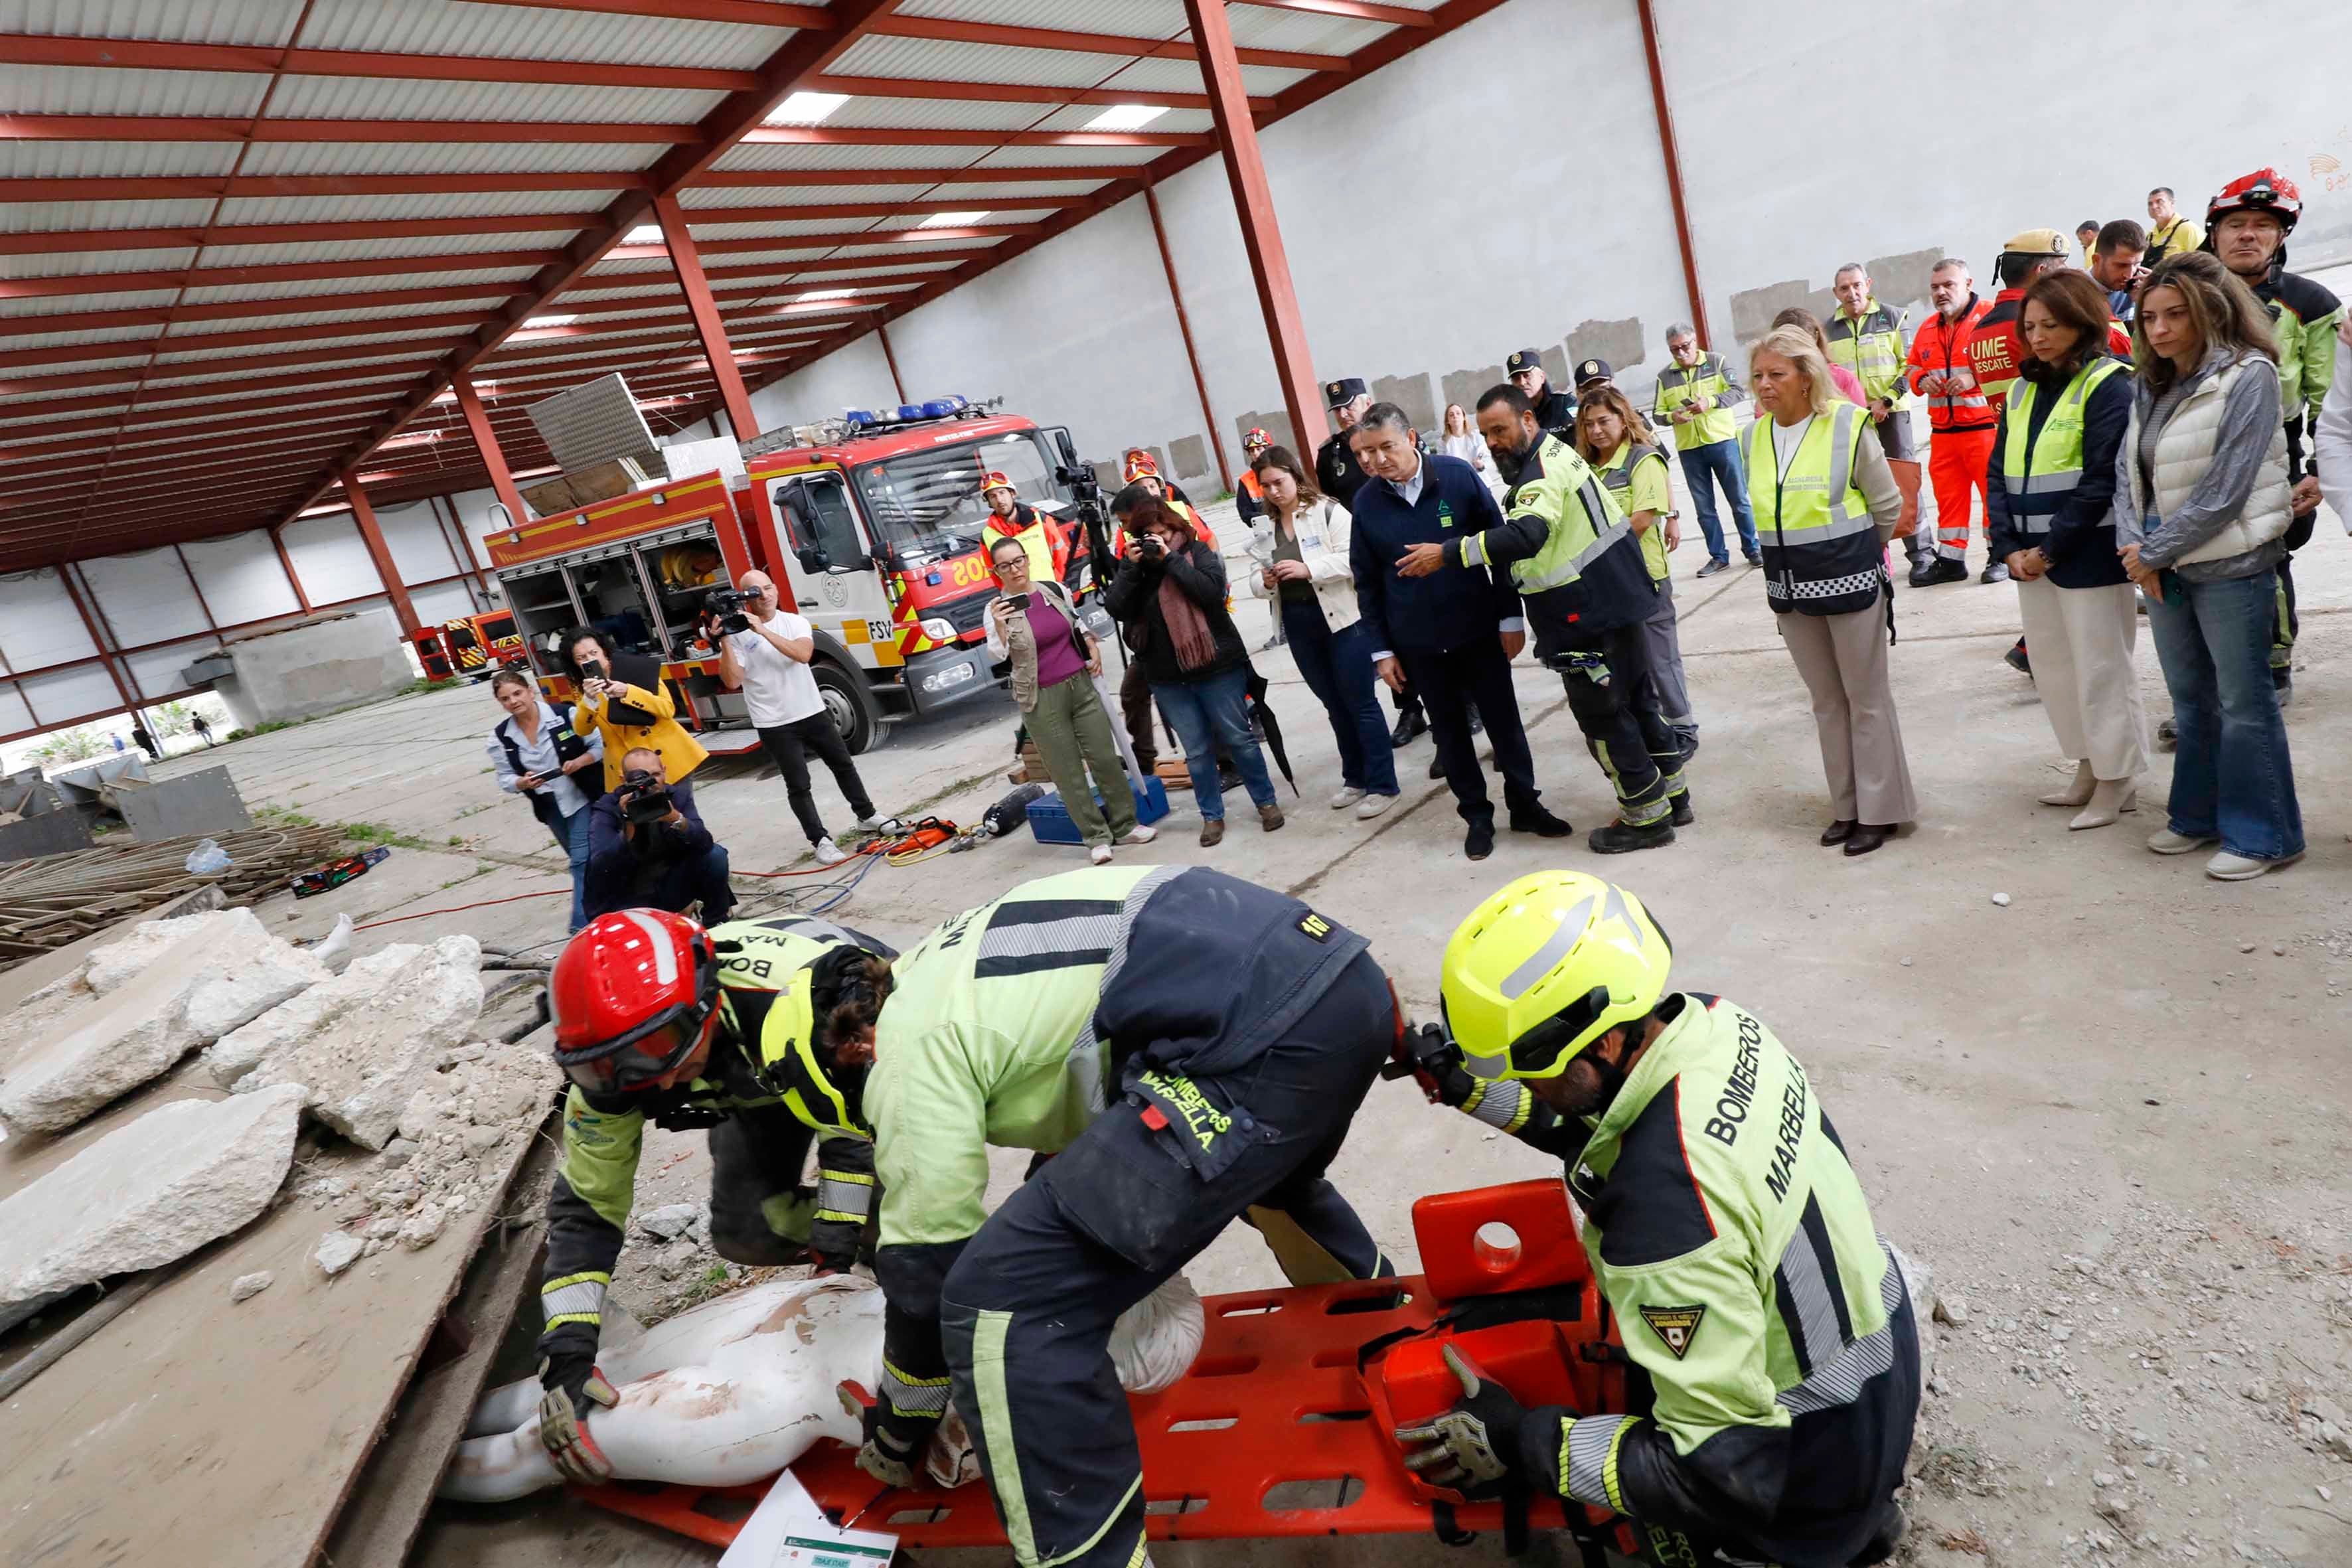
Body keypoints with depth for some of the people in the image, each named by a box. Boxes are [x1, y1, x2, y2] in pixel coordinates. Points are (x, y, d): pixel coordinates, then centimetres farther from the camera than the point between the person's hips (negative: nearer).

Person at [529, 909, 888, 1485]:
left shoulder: (797, 1012, -48)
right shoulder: (614, 1065, -29)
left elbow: (856, 1130, -31)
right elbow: (585, 1209, -19)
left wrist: (837, 1251, -25)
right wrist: (566, 1358, -25)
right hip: (758, 1077, 5)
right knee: (745, 1232, -9)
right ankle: (870, 1226, 13)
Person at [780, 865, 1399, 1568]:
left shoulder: (913, 1044, 4)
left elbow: (928, 1260, 9)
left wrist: (897, 1431, 27)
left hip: (1264, 1038, -11)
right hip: (1344, 976, 11)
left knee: (1003, 1303, -5)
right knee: (1263, 1161, 43)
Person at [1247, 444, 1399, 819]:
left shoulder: (1329, 511, -7)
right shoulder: (1263, 528, 9)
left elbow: (1354, 558, -16)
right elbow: (1256, 582, 11)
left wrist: (1308, 569, -24)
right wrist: (1264, 582, -12)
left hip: (1342, 618, -6)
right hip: (1299, 626, 6)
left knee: (1360, 702, -2)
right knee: (1335, 705, 16)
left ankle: (1382, 785, 7)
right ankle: (1356, 779, 29)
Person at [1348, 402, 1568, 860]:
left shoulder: (1459, 475, -10)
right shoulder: (1366, 503, -4)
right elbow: (1367, 582, 3)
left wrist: (1511, 617, -4)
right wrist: (1381, 650, 1)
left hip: (1479, 628, -1)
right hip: (1418, 642, 1)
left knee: (1504, 719, 8)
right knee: (1449, 729, 11)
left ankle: (1525, 804, 26)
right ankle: (1477, 815, 26)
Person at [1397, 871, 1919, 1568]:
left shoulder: (1666, 1214, -39)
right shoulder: (1715, 1022, -15)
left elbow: (1722, 1461, -30)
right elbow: (1601, 1122, 5)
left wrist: (1522, 1448, -22)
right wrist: (1469, 1089, 0)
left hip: (1810, 1471, -7)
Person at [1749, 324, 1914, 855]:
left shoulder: (1847, 425, -11)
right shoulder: (1755, 436, 3)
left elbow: (1888, 506, -3)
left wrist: (1853, 553, 8)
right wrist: (1797, 552, 12)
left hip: (1849, 581, -5)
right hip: (1789, 586, 5)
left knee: (1867, 699, 5)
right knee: (1826, 701, 14)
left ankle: (1880, 810, 16)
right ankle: (1847, 806, 25)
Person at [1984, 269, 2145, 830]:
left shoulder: (2108, 386, -9)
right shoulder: (2021, 391, 12)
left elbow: (2101, 482, -15)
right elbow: (1998, 473, 8)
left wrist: (2050, 549, -16)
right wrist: (2010, 548, -3)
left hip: (2089, 558, -7)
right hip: (2031, 560, 7)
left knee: (2101, 669, 2)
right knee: (2054, 668, 14)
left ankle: (2115, 781, 15)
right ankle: (2087, 767, 28)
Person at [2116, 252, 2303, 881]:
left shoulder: (2248, 378, -12)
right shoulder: (2150, 386, 8)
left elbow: (2223, 492, -18)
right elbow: (2127, 470, 5)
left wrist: (2153, 552, -14)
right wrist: (2135, 549, -8)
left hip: (2230, 565, -7)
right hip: (2162, 568, 7)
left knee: (2244, 704, 2)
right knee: (2189, 699, 17)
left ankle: (2263, 835, 15)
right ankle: (2200, 816, 31)